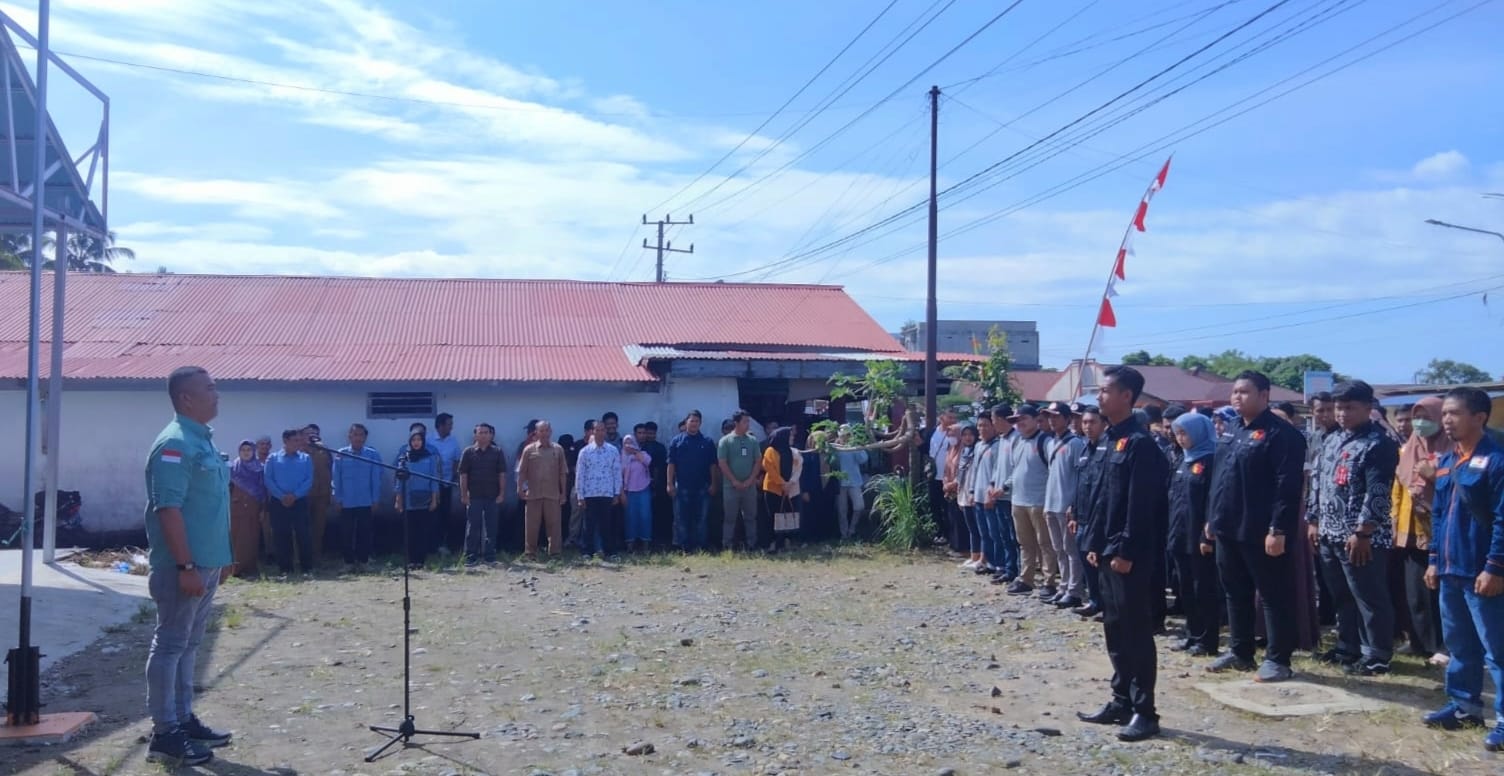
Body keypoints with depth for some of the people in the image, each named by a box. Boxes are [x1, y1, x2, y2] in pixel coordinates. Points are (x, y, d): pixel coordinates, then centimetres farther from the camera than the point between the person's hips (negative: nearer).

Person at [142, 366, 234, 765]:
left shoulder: (202, 440, 14)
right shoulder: (175, 444, -17)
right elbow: (168, 509, -22)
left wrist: (221, 557, 21)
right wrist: (185, 566, -24)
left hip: (206, 564, 10)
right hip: (185, 567, -10)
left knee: (188, 645, 16)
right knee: (170, 645, -2)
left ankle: (184, 719, 25)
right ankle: (164, 734, 4)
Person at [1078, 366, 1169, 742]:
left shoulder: (1140, 443, -15)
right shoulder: (1114, 440, 14)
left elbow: (1140, 504, -19)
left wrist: (1127, 552, -20)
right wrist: (1094, 543, 15)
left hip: (1130, 555, -9)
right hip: (1109, 551, 10)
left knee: (1137, 631, -3)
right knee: (1115, 629, 14)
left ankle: (1144, 711, 4)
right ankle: (1122, 701, 23)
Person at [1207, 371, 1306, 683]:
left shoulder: (1280, 433, -12)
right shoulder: (1232, 431, 14)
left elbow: (1287, 486, -18)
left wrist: (1278, 529, -22)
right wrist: (1214, 518, 16)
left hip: (1261, 532, -9)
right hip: (1229, 529, 9)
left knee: (1274, 596, 2)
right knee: (1235, 594, 16)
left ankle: (1278, 659, 9)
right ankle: (1239, 651, 27)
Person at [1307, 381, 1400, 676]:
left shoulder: (1379, 444, -12)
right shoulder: (1331, 441, 14)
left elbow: (1378, 494, -18)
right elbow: (1317, 481, 18)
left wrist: (1362, 532, -20)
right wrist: (1314, 521, 13)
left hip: (1361, 537, -8)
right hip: (1330, 534, 8)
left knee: (1369, 598, 0)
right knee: (1342, 597, 16)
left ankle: (1376, 656, 8)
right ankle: (1348, 647, 27)